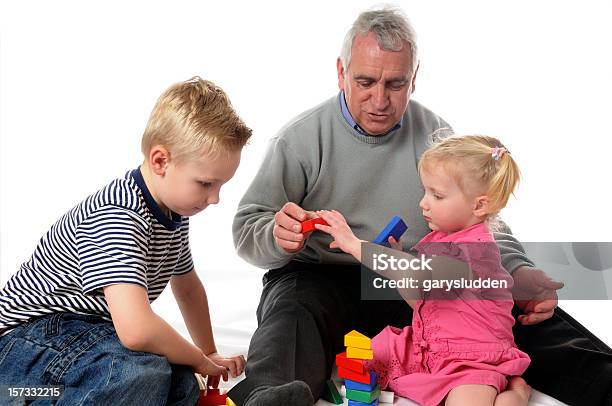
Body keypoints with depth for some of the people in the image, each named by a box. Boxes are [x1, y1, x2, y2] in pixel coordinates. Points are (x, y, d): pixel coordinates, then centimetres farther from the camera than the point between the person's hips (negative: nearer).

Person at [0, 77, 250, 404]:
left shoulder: (174, 213, 5)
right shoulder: (117, 218, -27)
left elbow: (187, 286, 23)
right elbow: (137, 330, -37)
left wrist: (210, 355, 26)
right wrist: (200, 360, -19)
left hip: (91, 331, 10)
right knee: (142, 373, -35)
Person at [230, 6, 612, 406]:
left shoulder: (436, 134, 6)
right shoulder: (301, 138, -3)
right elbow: (247, 229, -4)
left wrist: (518, 271, -13)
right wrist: (277, 236, -30)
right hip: (322, 279, -2)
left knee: (528, 308, -19)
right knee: (290, 312, -38)